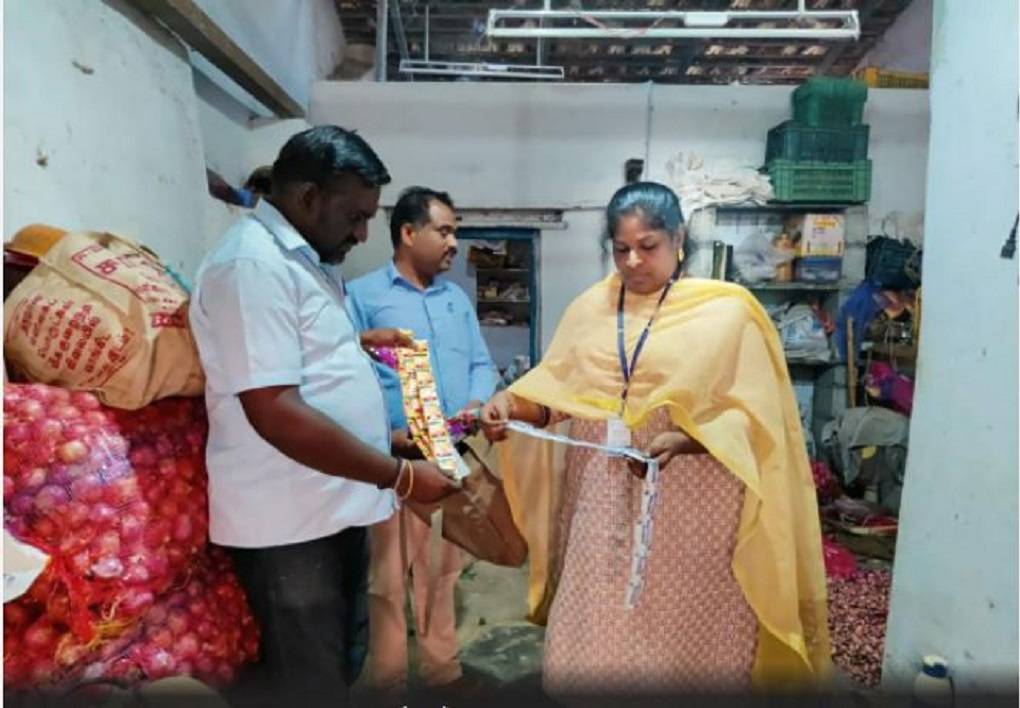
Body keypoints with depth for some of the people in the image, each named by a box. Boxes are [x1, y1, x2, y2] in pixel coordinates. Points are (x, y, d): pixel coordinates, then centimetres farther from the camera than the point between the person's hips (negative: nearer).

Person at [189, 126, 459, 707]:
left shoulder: (307, 259, 13)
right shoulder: (253, 264, -19)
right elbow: (277, 414, -26)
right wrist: (400, 476, -21)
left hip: (337, 506, 10)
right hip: (291, 521, -9)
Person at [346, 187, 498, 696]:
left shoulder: (457, 298, 16)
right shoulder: (363, 295, -4)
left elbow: (482, 364, 14)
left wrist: (475, 405, -6)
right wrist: (386, 432, -22)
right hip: (394, 459, -5)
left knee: (443, 569, 17)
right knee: (390, 577, 5)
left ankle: (442, 669, 35)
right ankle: (387, 681, 24)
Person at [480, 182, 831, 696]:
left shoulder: (725, 312, -5)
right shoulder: (590, 308, 8)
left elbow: (746, 414, -8)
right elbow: (556, 388, 8)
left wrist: (680, 441, -25)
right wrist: (511, 404, -11)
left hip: (687, 505, -3)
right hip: (603, 499, 4)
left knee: (678, 639, 7)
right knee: (594, 633, 11)